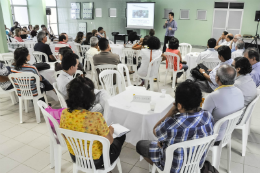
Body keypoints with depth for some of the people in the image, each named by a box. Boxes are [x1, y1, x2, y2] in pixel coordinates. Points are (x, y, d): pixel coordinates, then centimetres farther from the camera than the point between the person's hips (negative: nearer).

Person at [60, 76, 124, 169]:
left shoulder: (64, 113, -17)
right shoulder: (96, 117, -35)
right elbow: (109, 142, -22)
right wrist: (110, 131, 0)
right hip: (95, 162, -6)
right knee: (121, 137, 22)